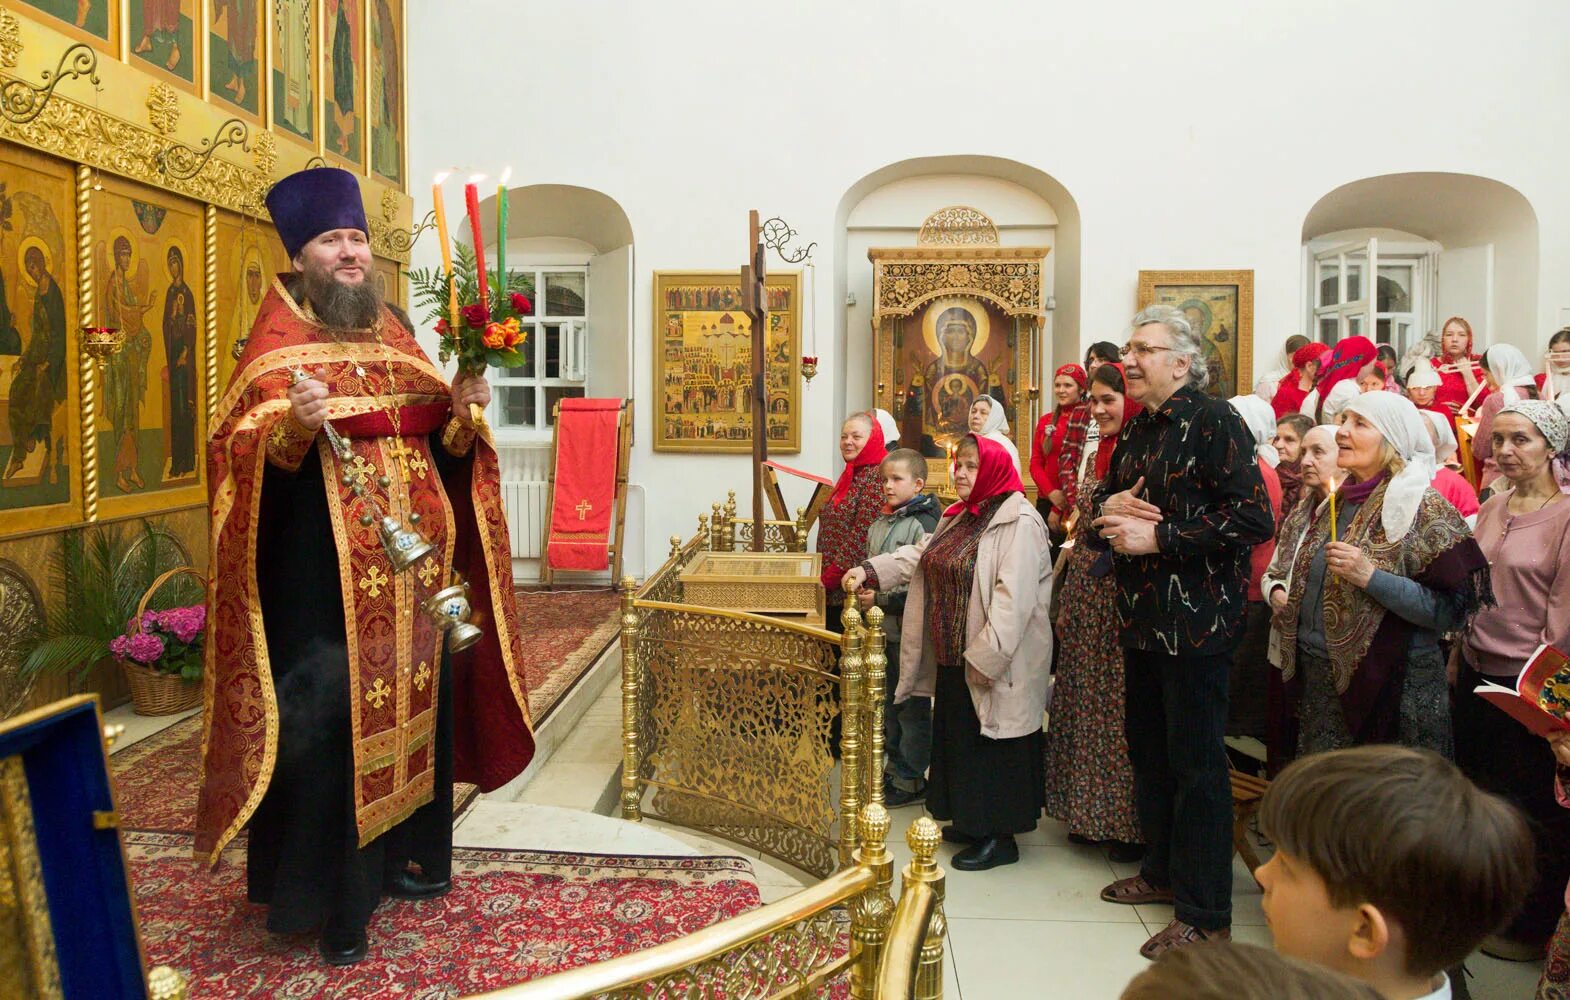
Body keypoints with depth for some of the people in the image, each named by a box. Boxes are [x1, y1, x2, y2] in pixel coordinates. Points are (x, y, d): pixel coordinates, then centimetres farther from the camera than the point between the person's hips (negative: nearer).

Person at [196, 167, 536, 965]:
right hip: (322, 576, -6)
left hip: (411, 571, 6)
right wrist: (293, 429, -29)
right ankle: (329, 898, 12)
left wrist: (460, 409, -4)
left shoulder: (394, 333, 14)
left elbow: (441, 444, 16)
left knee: (413, 700, 13)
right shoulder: (278, 345, -3)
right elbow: (235, 453, -11)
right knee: (327, 718, -3)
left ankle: (403, 855, 31)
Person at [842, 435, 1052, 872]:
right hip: (953, 657, 9)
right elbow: (918, 557, 9)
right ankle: (970, 821, 32)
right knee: (958, 738, 17)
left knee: (993, 748, 1)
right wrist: (868, 572, -6)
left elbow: (1013, 598, -24)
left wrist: (985, 657, -26)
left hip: (996, 663, -9)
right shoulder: (960, 518, 14)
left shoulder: (1019, 523, -17)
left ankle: (1000, 837, 14)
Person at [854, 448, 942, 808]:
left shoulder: (923, 523, -14)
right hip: (884, 628, 9)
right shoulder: (880, 523, 12)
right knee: (889, 702, 19)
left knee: (913, 706, 2)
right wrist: (864, 592, 8)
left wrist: (880, 599, -21)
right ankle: (895, 768, 33)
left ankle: (912, 781, 13)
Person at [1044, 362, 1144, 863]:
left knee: (1120, 708, 0)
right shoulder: (1098, 456, 13)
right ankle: (1090, 814, 27)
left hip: (1124, 597, -8)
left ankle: (1129, 821, 15)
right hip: (1086, 595, 8)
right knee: (1084, 703, 14)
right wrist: (1066, 601, 15)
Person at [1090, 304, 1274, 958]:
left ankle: (1205, 915, 12)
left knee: (1196, 764, 0)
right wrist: (1109, 508, 0)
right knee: (1148, 751, 17)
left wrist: (1159, 537, -20)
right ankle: (1163, 871, 35)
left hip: (1197, 621, -8)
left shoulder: (1212, 420, -11)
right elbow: (1100, 521, 24)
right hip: (1142, 619, 8)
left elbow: (1254, 518, -21)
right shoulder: (1136, 432, 14)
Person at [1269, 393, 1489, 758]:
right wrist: (1286, 598, 9)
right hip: (1319, 678, 7)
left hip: (1393, 687, -7)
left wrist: (1370, 576, -26)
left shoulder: (1423, 508, -12)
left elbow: (1450, 610, -18)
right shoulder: (1339, 499, 9)